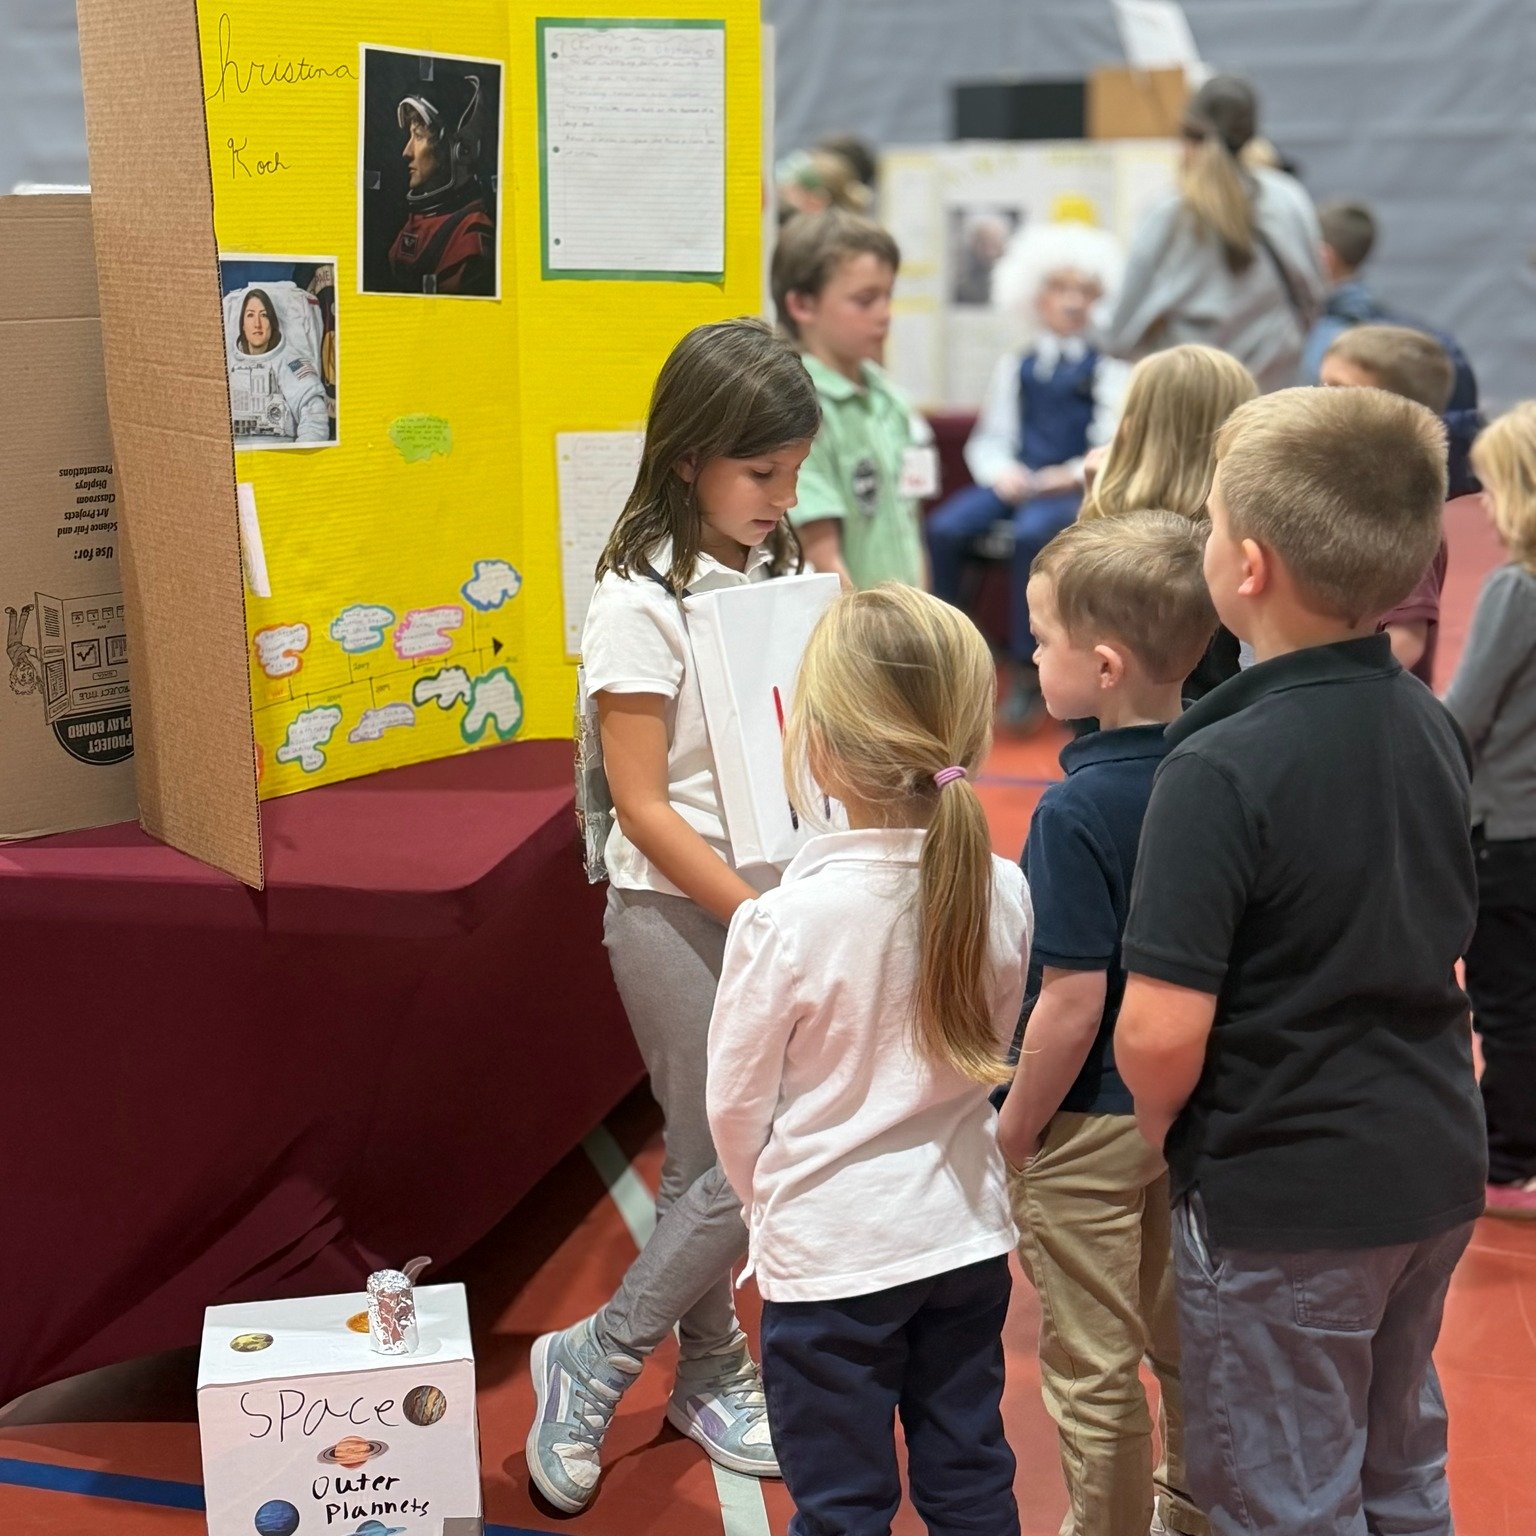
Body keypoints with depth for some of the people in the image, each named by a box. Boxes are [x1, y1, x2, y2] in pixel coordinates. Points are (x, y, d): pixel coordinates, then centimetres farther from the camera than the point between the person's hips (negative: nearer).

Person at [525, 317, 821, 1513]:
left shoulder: (783, 576, 4)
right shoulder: (642, 604, -14)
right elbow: (642, 806, -15)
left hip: (778, 898, 5)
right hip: (679, 910, -5)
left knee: (714, 1164, 15)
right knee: (738, 1171, -2)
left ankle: (711, 1379, 31)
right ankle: (598, 1361, 17)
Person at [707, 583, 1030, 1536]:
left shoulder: (784, 920, -23)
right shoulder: (1001, 893, -10)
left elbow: (736, 1106, -10)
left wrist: (767, 1197, 10)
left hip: (830, 1252, -4)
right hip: (966, 1235, 5)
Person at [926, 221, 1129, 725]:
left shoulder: (1106, 368, 10)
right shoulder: (1015, 366, 20)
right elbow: (989, 438, 16)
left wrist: (1076, 475, -15)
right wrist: (1001, 472, -5)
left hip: (1073, 490, -3)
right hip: (1014, 484, 4)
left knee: (1031, 533, -36)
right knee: (944, 528, -24)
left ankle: (1027, 671, -28)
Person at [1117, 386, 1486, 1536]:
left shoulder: (1221, 770, -25)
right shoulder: (1434, 728, -2)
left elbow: (1162, 1031, -27)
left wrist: (1157, 1128, -7)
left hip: (1283, 1200, -7)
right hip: (1436, 1170, 7)